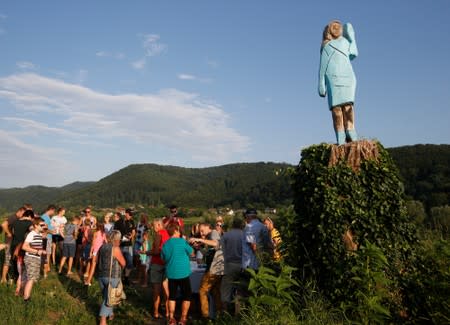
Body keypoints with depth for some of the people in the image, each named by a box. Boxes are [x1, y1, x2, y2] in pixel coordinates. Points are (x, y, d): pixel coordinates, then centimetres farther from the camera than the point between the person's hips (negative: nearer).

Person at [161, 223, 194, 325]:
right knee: (186, 296, 9)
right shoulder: (182, 241, -12)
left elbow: (163, 258, 13)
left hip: (171, 273, 4)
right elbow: (191, 252, 0)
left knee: (172, 296, 15)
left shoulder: (165, 244, 2)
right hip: (183, 273, -4)